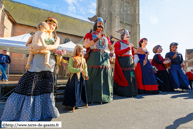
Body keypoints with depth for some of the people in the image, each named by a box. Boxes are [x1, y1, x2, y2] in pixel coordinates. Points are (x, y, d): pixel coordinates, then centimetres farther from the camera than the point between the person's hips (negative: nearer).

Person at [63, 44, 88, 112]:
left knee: (82, 90, 12)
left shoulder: (83, 59, 9)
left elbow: (85, 68, 12)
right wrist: (78, 70, -23)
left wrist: (86, 74, -3)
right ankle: (73, 105, 16)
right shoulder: (72, 59, -6)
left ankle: (82, 102, 30)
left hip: (81, 77, 5)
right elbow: (69, 68, -13)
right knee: (74, 91, 1)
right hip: (74, 76, -5)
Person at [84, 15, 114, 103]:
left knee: (105, 78, 4)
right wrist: (98, 38, -11)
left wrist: (111, 54, 4)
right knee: (94, 78, -4)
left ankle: (104, 96, 17)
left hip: (105, 58, 4)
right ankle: (92, 97, 9)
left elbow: (111, 48, 26)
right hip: (94, 58, -4)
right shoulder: (89, 35, 10)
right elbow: (86, 45, -9)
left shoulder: (106, 37, 22)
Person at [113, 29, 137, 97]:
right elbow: (117, 52, -16)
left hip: (130, 63, 6)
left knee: (130, 77, 5)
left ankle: (131, 92, 16)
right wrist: (128, 48, -17)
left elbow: (132, 53, 30)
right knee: (122, 77, -5)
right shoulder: (118, 43, 2)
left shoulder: (130, 44, 21)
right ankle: (122, 92, 8)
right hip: (122, 63, -6)